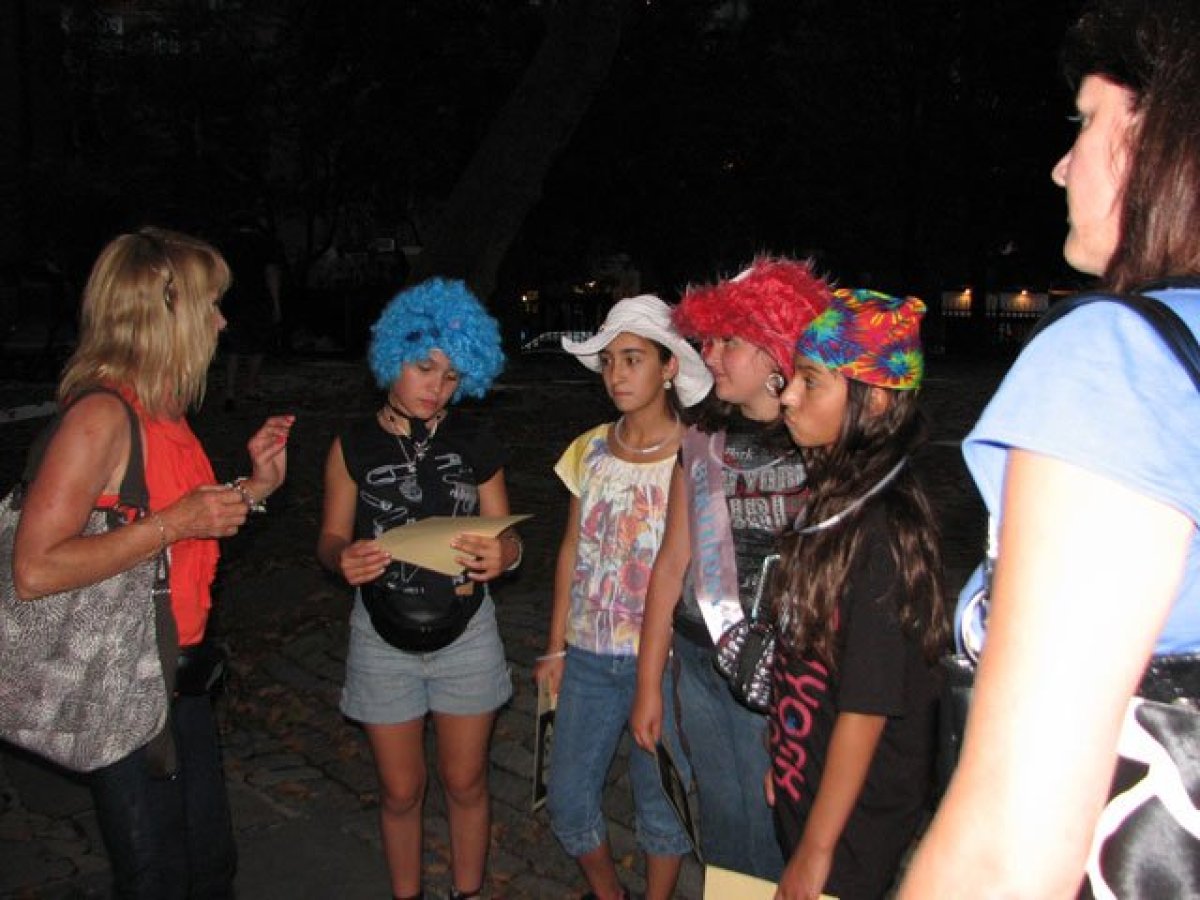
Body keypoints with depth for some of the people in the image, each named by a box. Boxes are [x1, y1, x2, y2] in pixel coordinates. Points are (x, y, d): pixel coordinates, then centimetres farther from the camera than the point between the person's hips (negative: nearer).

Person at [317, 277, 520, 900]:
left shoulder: (476, 444, -3)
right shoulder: (353, 446, -5)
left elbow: (505, 534, -1)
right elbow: (331, 538, 0)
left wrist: (502, 554, -25)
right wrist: (344, 559, -23)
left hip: (465, 633, 1)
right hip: (384, 638, 0)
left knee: (465, 781, 13)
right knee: (400, 790, 13)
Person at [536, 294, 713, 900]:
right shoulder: (589, 450, 3)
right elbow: (572, 551, 9)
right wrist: (555, 647, 10)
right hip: (589, 656, 5)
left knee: (660, 800, 9)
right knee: (568, 795, 11)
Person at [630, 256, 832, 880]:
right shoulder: (702, 443, 5)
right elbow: (671, 566, 8)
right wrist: (648, 684, 11)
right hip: (702, 665, 5)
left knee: (777, 829, 6)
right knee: (723, 824, 18)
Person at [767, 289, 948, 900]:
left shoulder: (885, 528, -25)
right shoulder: (833, 497, -1)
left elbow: (867, 708, -22)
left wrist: (817, 848, -15)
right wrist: (781, 758, 12)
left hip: (856, 822, -7)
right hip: (803, 788, 7)